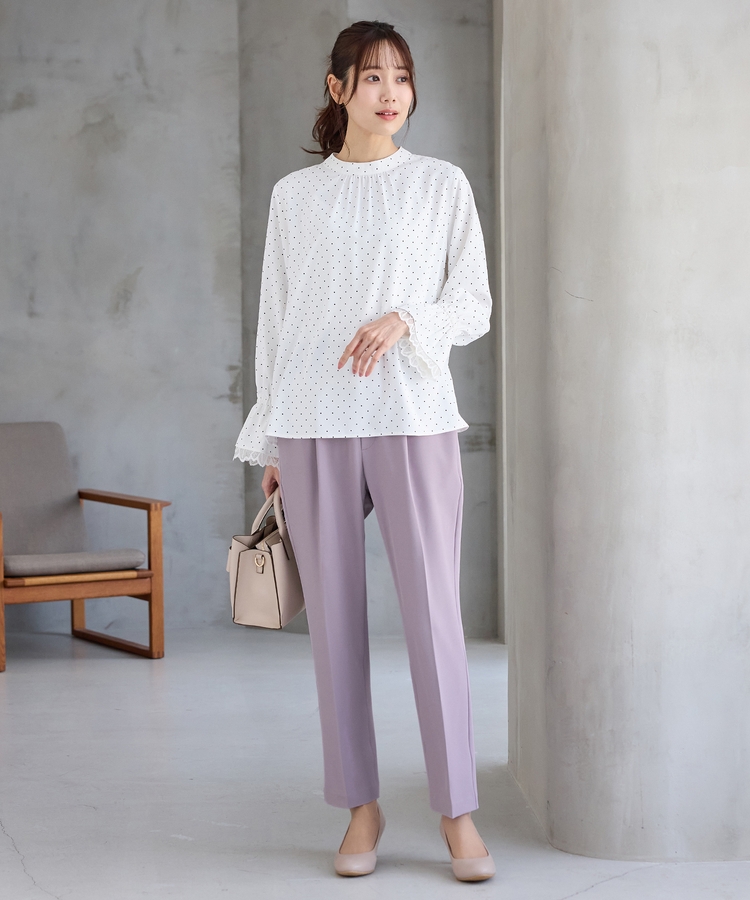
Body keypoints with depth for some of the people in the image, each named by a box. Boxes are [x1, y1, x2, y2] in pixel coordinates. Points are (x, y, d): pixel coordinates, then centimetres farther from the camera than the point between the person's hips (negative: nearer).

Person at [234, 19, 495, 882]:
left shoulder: (442, 185, 8)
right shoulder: (294, 195, 11)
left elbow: (474, 305, 7)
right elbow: (274, 321, 12)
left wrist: (406, 320, -13)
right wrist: (268, 443, 8)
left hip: (413, 420, -1)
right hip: (314, 424, 1)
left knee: (434, 613, -6)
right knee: (335, 618, 2)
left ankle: (459, 814, 2)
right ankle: (361, 809, 12)